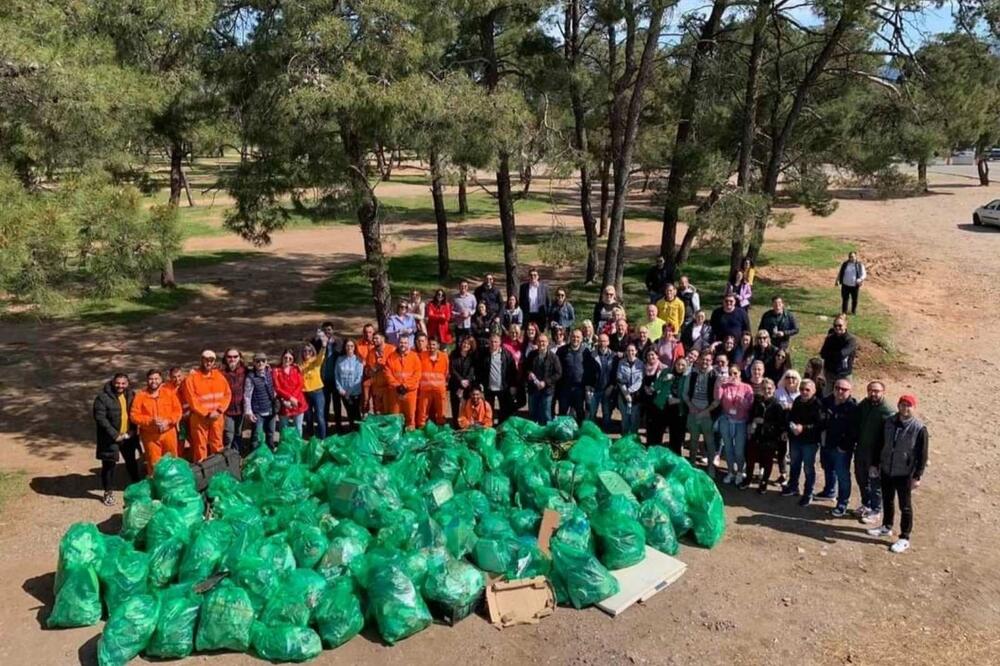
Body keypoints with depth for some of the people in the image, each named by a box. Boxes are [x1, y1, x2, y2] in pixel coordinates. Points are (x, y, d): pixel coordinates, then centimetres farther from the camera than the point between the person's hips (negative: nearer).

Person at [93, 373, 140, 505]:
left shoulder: (131, 395, 4)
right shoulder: (103, 397, -14)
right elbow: (100, 418, -17)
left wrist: (133, 430, -2)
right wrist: (115, 435, -19)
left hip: (128, 436, 5)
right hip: (111, 438, -5)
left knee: (132, 462, 16)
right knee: (109, 464, 3)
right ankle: (108, 492, 19)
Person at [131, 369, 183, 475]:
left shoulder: (169, 393, 1)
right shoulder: (140, 396, -4)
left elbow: (178, 411, 0)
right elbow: (134, 415, -7)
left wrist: (168, 421, -18)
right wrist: (150, 421, -21)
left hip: (168, 432, 2)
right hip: (150, 435, -2)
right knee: (154, 463, 6)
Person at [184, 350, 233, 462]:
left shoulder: (219, 376, 5)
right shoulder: (192, 377, -8)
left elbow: (227, 394, 4)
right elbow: (192, 400, -12)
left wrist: (219, 410, -10)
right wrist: (206, 413, -15)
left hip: (217, 417, 4)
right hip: (199, 418, -4)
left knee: (217, 445, 14)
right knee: (200, 446, 2)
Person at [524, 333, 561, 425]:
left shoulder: (553, 356, -5)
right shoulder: (531, 355, 5)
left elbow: (558, 373, -8)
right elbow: (525, 368, 16)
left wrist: (545, 382, -16)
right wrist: (528, 374, -7)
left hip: (547, 390, -3)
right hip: (533, 389, 3)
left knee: (545, 416, 5)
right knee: (532, 415, 13)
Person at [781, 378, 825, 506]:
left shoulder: (817, 405, -18)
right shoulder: (797, 401, 2)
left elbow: (820, 424, -23)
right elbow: (791, 416, 13)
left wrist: (804, 428, -28)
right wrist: (791, 426, -7)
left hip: (810, 442, -6)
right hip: (795, 439, 6)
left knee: (809, 468, 5)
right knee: (794, 465, 22)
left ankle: (808, 494, 18)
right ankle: (793, 487, 40)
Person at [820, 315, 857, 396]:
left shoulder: (851, 339, -13)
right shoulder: (830, 338, 1)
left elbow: (842, 354, -25)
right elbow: (822, 354, -6)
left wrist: (830, 353, -9)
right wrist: (836, 354, -16)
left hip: (844, 374, -4)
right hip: (830, 373, 4)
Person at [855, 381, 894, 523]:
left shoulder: (887, 412, -19)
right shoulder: (863, 404, 1)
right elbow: (856, 422, 12)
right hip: (860, 450, 7)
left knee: (875, 483, 8)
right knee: (861, 478, 20)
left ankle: (875, 511, 24)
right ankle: (866, 504, 41)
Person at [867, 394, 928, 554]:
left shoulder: (919, 428, -14)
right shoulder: (888, 422, -1)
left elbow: (922, 455, -11)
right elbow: (879, 444, 8)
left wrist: (917, 476, -13)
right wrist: (875, 464, 9)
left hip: (905, 474, -5)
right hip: (886, 470, 5)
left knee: (905, 506, 6)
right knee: (887, 501, 20)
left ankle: (904, 539, 16)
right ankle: (886, 527, 39)